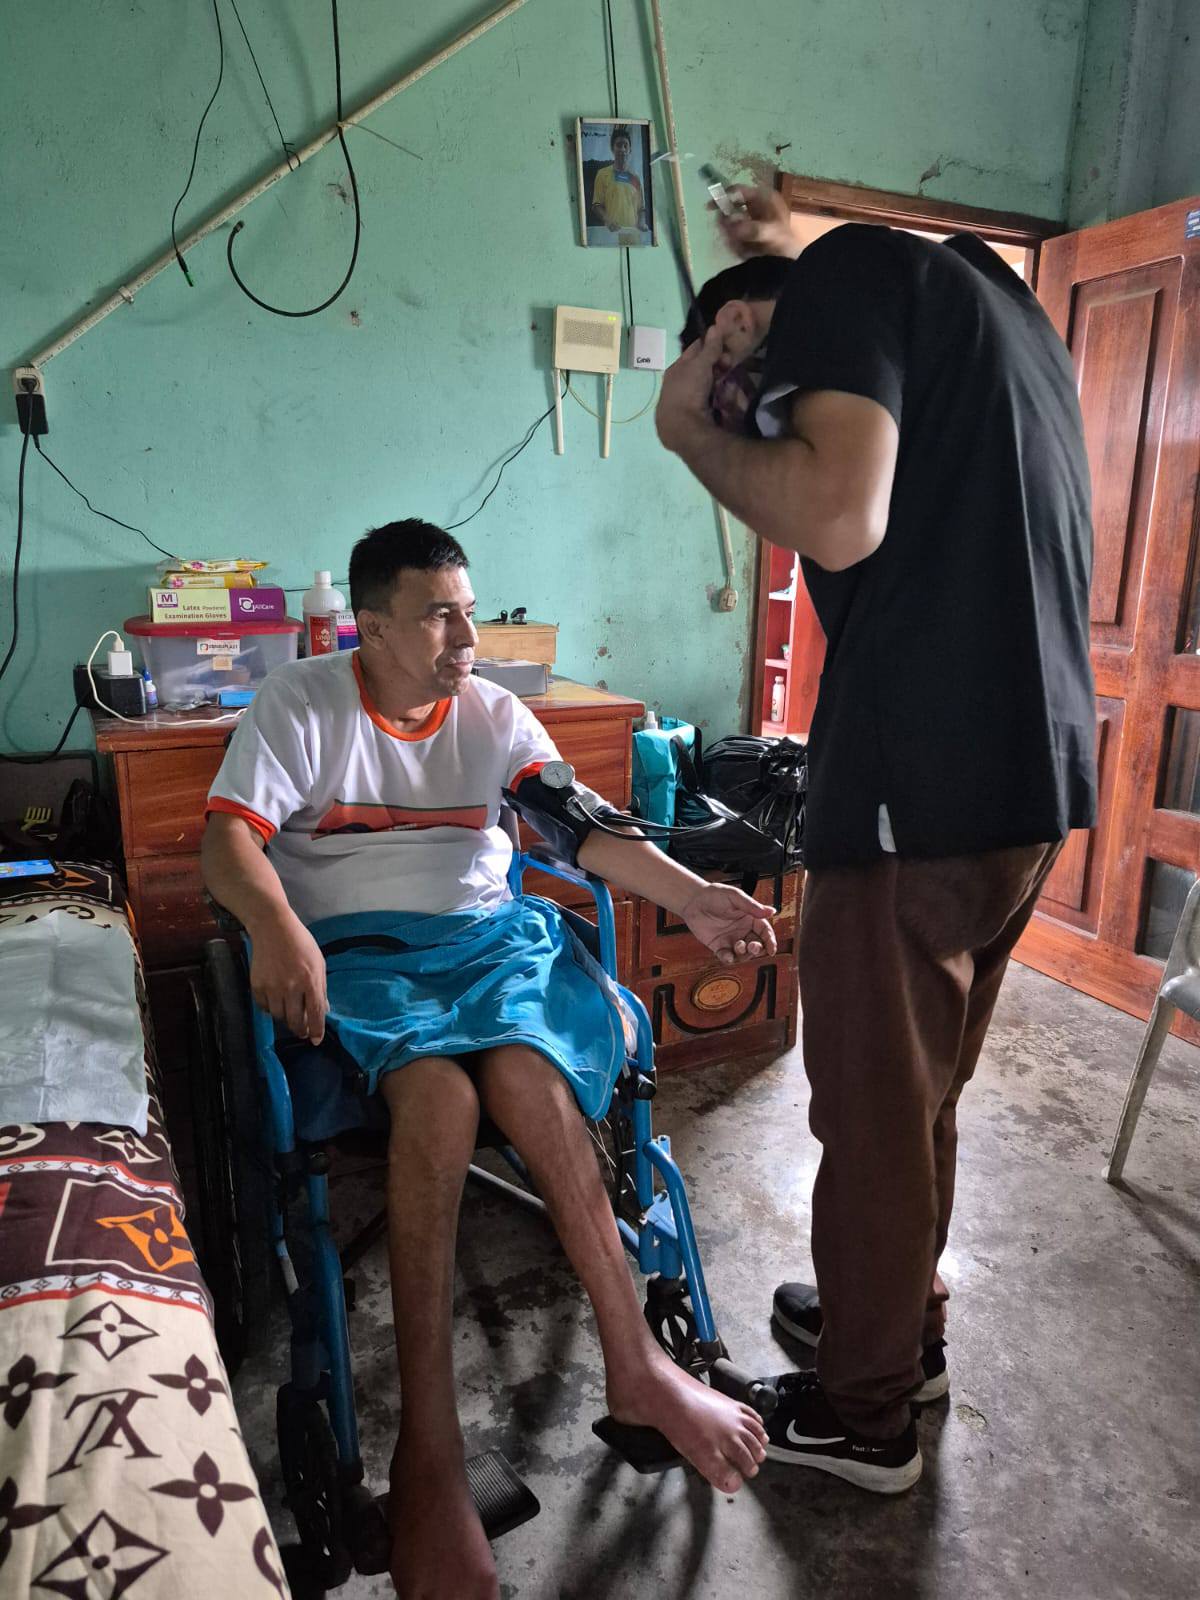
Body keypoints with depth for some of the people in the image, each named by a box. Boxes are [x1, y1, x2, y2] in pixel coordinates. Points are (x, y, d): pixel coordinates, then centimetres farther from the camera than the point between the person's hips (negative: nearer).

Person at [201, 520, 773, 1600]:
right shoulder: (299, 707, 4)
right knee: (436, 1087, -33)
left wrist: (691, 896, -17)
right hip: (353, 946, -2)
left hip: (489, 929, 3)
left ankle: (634, 1364, -16)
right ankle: (429, 1446, -24)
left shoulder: (492, 712, 11)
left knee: (525, 1072, -30)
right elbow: (229, 841, -6)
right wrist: (276, 928, -29)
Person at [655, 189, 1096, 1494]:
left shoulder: (850, 272, -5)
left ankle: (862, 1413, 26)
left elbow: (839, 519, -22)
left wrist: (691, 430, -4)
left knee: (874, 1102, 6)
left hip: (924, 776, -9)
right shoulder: (981, 282, 21)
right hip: (1033, 766, 10)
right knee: (920, 1083, 22)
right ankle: (902, 1323, 41)